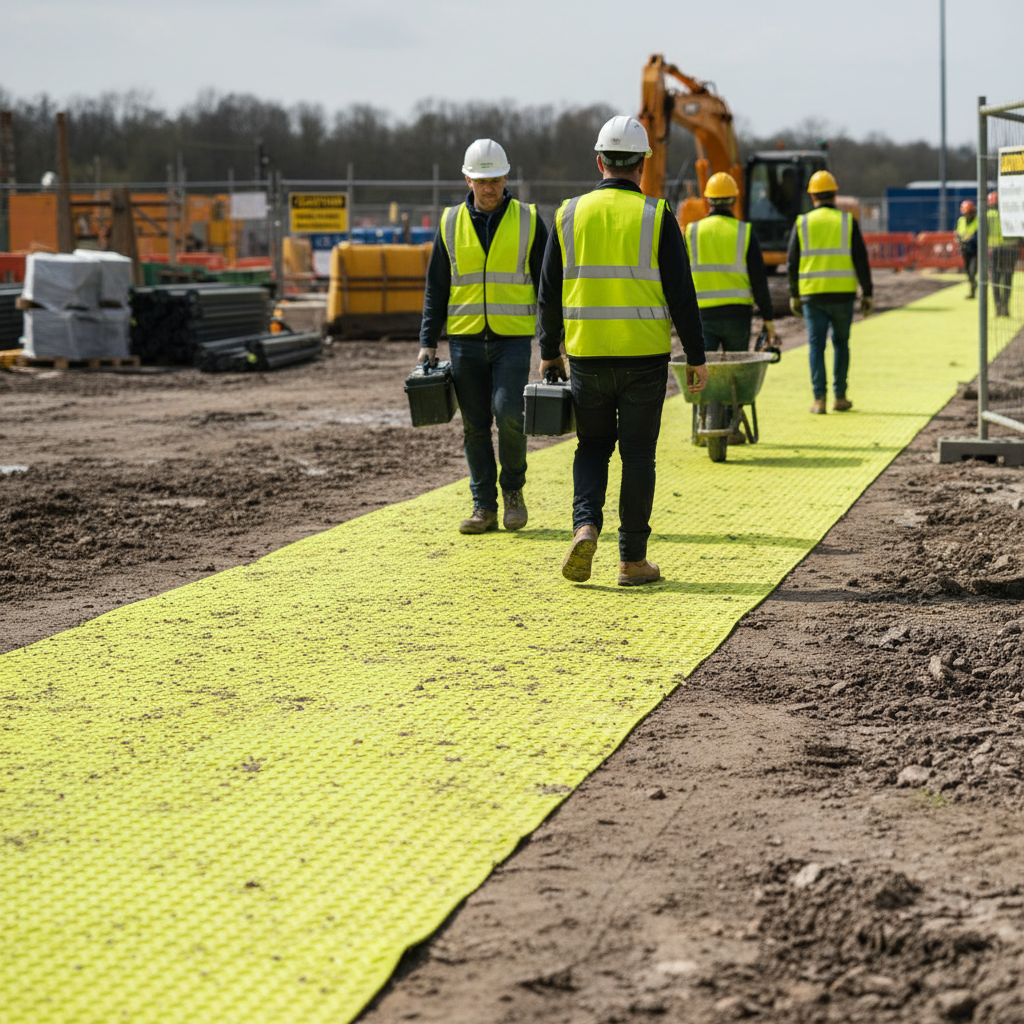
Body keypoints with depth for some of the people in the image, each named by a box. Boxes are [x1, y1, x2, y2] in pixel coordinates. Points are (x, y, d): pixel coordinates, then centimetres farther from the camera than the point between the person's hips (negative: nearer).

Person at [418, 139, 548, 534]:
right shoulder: (451, 223, 8)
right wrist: (428, 342, 4)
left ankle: (513, 488, 6)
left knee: (508, 413, -16)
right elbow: (436, 288, 11)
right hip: (466, 339, 2)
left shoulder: (529, 221, 3)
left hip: (513, 338, -2)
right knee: (475, 426, 3)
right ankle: (484, 507, 11)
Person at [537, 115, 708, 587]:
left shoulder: (570, 214, 2)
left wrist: (549, 352, 16)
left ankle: (585, 525, -7)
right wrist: (696, 357, 2)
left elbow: (549, 291, 6)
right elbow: (681, 293, -5)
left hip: (587, 354, 2)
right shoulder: (656, 216, -4)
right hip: (644, 355, -2)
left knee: (592, 446, 16)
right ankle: (633, 560, 8)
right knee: (637, 454, 6)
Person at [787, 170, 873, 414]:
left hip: (812, 294, 0)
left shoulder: (802, 223, 2)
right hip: (842, 294, 0)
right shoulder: (848, 221, 1)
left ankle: (819, 399, -6)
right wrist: (867, 294, 4)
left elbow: (792, 262, 4)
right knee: (841, 343, 13)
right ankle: (840, 397, 15)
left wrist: (794, 295, 13)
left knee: (816, 345, 2)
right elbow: (861, 260, -1)